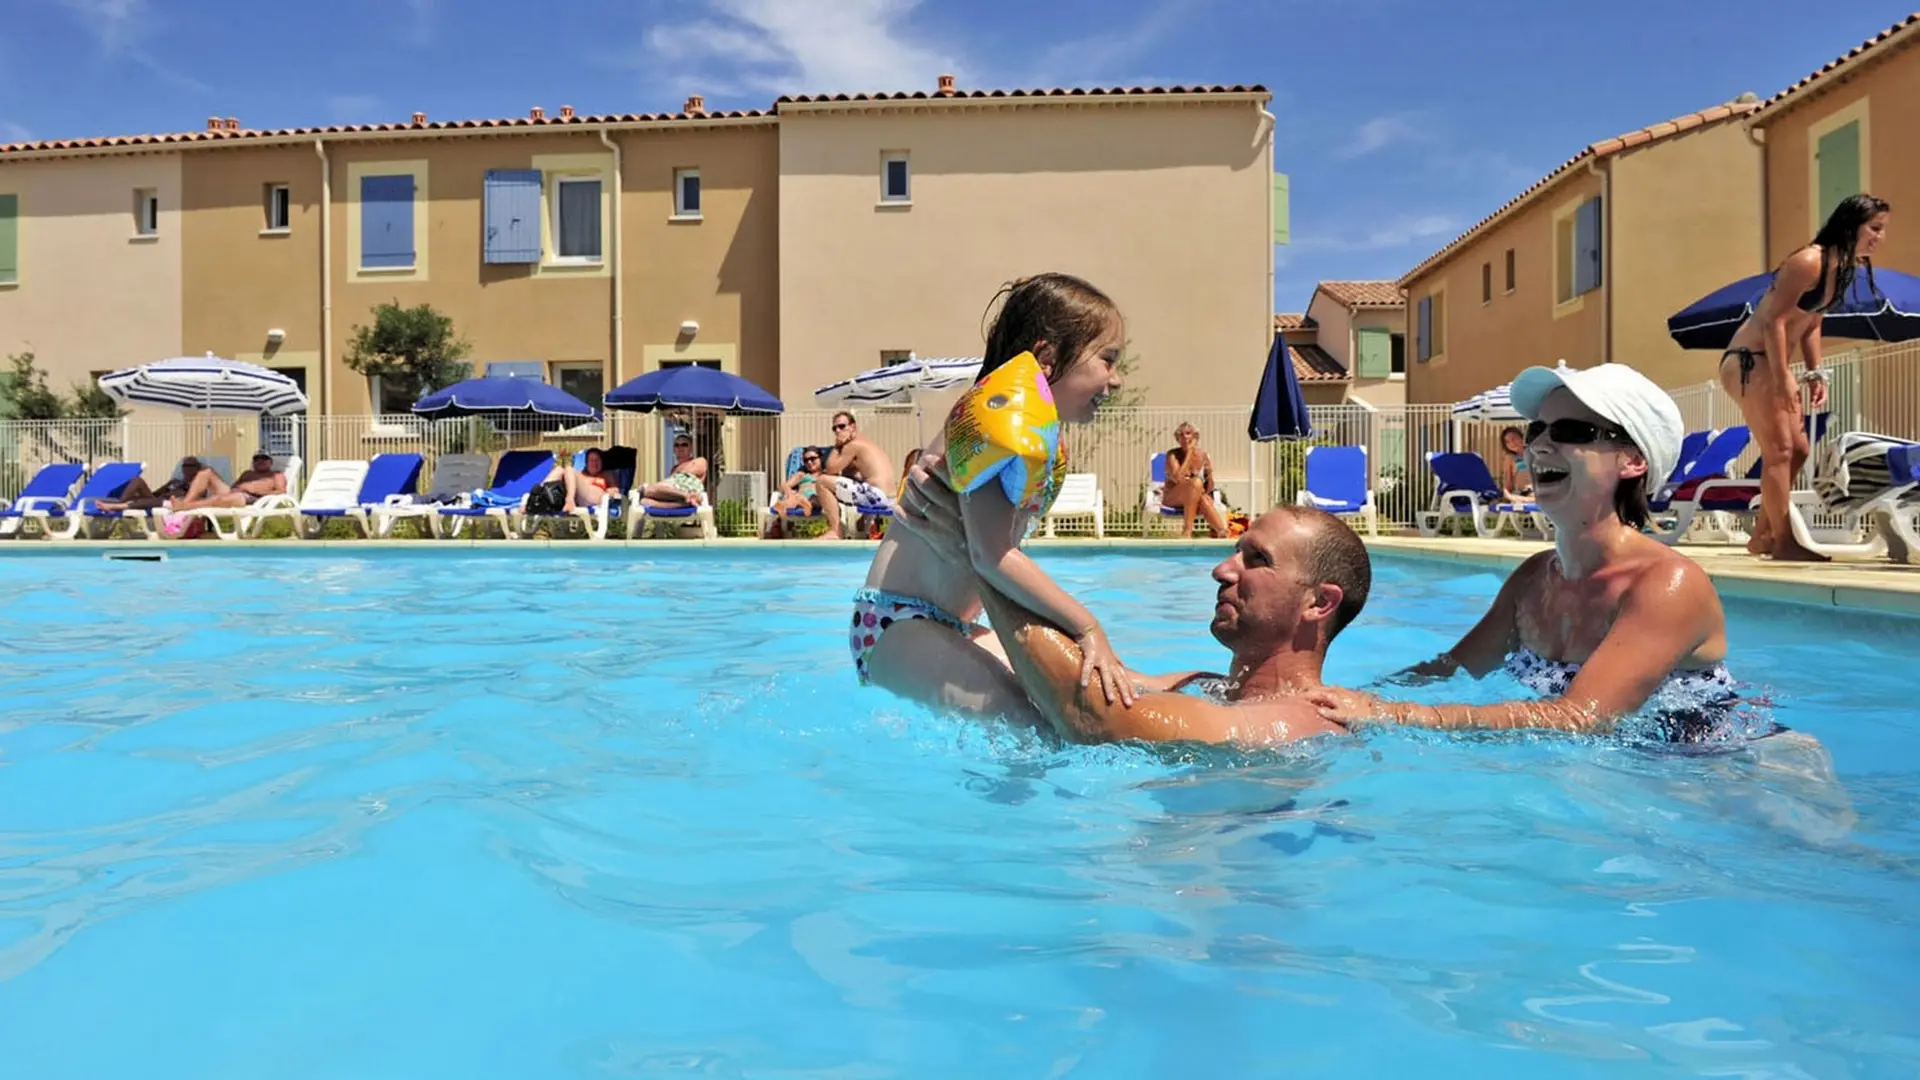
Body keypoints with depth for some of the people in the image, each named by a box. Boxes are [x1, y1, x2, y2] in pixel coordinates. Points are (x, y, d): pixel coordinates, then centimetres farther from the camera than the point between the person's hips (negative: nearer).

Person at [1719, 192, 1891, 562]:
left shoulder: (1841, 268, 12)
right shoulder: (1809, 262, -16)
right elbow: (1773, 320, -21)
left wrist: (1815, 373, 12)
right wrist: (1783, 378, -21)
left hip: (1769, 364, 10)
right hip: (1748, 361, -10)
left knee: (1798, 449, 11)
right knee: (1778, 450, -9)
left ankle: (1762, 536, 18)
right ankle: (1783, 542, -3)